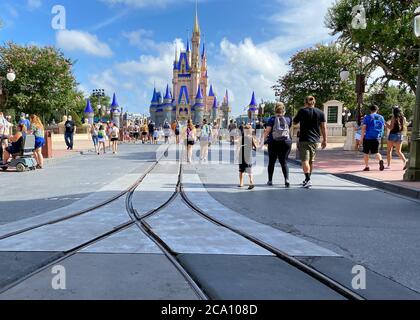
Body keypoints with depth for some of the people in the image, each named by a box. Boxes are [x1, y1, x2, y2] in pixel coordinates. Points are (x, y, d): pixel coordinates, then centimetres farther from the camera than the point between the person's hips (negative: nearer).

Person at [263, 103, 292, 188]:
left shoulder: (272, 119, -2)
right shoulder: (288, 119, 4)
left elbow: (267, 131, -8)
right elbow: (290, 131, 12)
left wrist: (263, 141, -3)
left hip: (273, 143, -1)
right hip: (286, 142, 1)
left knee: (271, 162, 13)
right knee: (284, 162, 4)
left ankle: (270, 180, 19)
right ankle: (287, 179, -15)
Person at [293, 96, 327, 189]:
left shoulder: (302, 111, -4)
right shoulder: (320, 112, 5)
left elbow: (294, 122, 9)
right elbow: (323, 127, 3)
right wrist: (325, 140, 8)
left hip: (304, 139, -4)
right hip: (315, 140, 4)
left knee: (305, 160, -6)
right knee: (311, 161, 16)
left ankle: (308, 180, -21)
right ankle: (307, 180, 27)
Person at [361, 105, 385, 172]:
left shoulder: (367, 117, -3)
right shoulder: (381, 117, 9)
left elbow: (363, 128, -9)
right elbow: (383, 127, 14)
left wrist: (362, 137, -4)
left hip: (368, 137, -3)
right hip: (377, 138, 3)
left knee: (366, 152, 9)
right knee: (376, 152, 8)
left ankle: (367, 167, 10)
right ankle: (380, 160, -21)